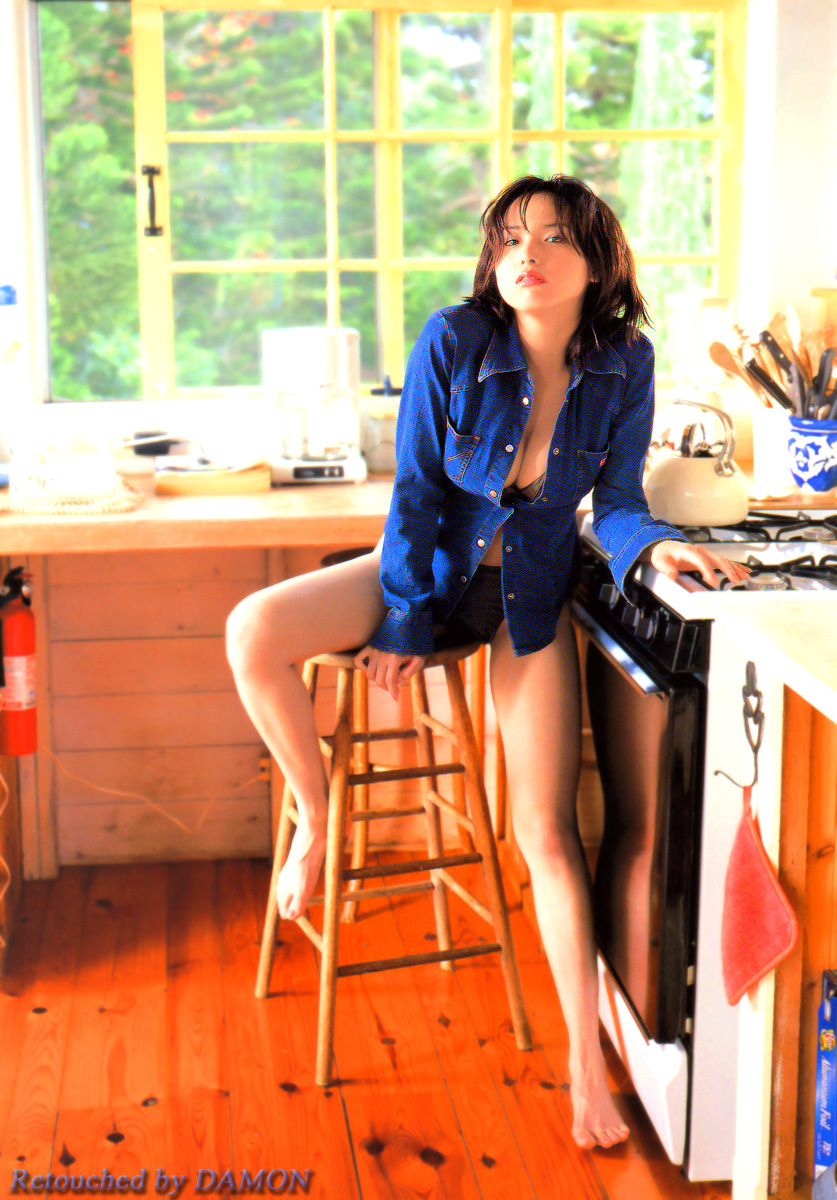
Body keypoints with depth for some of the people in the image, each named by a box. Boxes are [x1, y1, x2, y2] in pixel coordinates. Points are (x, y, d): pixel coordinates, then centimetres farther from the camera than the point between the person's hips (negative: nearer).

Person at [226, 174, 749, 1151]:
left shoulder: (624, 363, -12)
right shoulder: (455, 340, -17)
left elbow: (616, 500, -7)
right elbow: (416, 490, -13)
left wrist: (654, 544, -31)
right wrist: (403, 624, -11)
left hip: (528, 594, 0)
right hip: (431, 564, 1)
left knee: (548, 831, -8)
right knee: (254, 634, -24)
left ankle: (586, 1062, 0)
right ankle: (317, 816, 1)